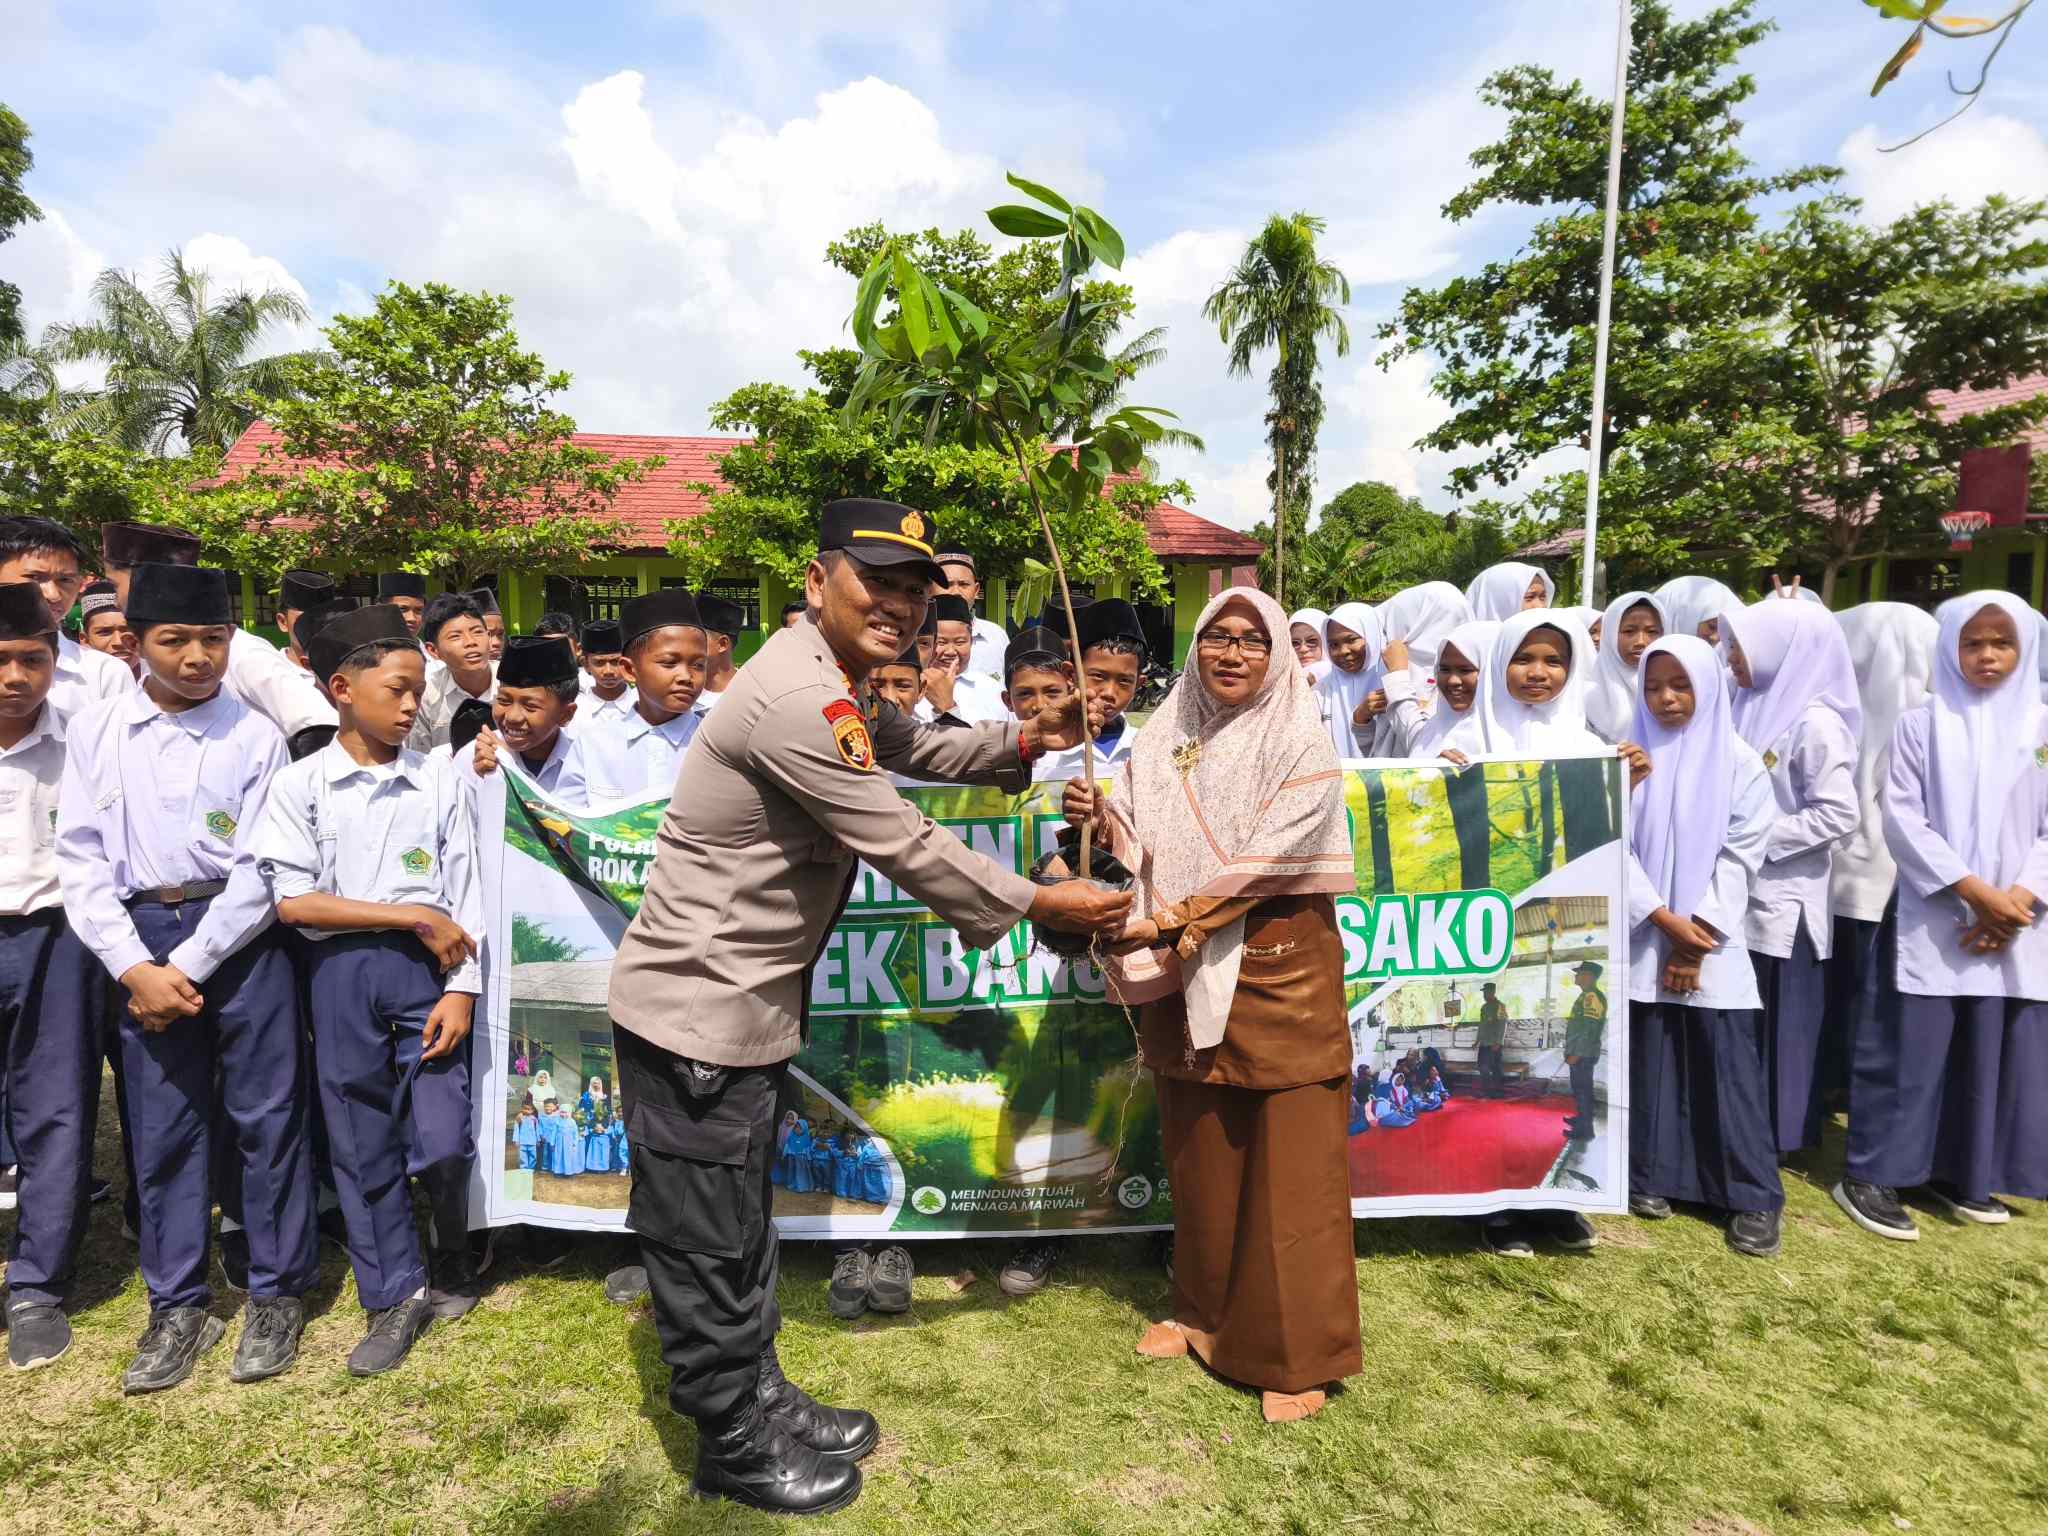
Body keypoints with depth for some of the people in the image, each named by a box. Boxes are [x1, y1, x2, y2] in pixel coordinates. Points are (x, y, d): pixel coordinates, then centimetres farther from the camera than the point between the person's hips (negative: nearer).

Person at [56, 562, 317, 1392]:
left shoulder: (255, 736, -5)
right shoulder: (94, 731, 3)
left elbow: (258, 871, -6)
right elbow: (81, 857, 2)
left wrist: (188, 968, -10)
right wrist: (135, 967, -7)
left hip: (240, 934, -2)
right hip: (142, 939, 2)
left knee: (266, 1115, 5)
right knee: (161, 1127, 10)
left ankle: (277, 1293, 20)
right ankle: (177, 1306, 25)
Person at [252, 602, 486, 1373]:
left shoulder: (438, 784, 2)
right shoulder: (301, 784, -1)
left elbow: (464, 899, 1)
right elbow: (293, 900, -7)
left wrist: (461, 988, -7)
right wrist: (411, 916, -11)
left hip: (426, 970, 0)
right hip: (341, 973, 1)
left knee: (440, 1142, -4)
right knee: (362, 1143, 9)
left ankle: (453, 1264, 25)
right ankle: (395, 1295, 24)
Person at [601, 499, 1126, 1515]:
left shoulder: (830, 683, 7)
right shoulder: (797, 700, -26)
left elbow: (913, 749, 23)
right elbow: (907, 849, -22)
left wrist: (1025, 741, 9)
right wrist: (1041, 904, -10)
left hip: (746, 1005, 10)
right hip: (695, 1010, -10)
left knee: (739, 1231, 24)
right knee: (707, 1247, 10)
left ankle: (760, 1399, 41)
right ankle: (734, 1449, 29)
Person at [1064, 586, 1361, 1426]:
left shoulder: (1301, 746, -7)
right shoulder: (1167, 735, 8)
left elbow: (1263, 863, -15)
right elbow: (1144, 846, 7)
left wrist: (1172, 922, -17)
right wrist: (1101, 818, -14)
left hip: (1276, 969, -5)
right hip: (1184, 972, 5)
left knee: (1289, 1161, 1)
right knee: (1197, 1151, 15)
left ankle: (1299, 1353, 14)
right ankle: (1207, 1311, 33)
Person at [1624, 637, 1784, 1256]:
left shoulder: (1739, 761, 0)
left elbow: (1742, 853, -4)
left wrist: (1697, 934, -10)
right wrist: (1665, 920, -11)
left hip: (1712, 938, -1)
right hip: (1645, 936, 1)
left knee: (1729, 1063, -2)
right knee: (1650, 1055, 5)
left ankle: (1754, 1195, 7)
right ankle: (1652, 1175, 17)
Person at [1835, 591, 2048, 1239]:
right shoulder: (1921, 723, 0)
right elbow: (1902, 820, -6)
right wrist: (1973, 890, -14)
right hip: (1930, 917, -3)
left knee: (1995, 1050, 8)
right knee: (1909, 1045, -2)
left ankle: (1959, 1172, 23)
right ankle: (1871, 1175, 5)